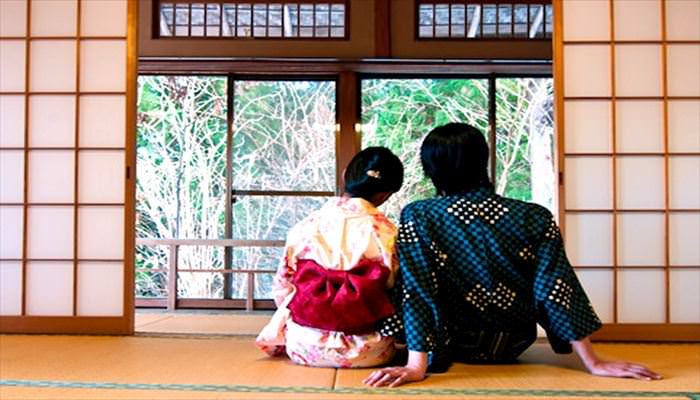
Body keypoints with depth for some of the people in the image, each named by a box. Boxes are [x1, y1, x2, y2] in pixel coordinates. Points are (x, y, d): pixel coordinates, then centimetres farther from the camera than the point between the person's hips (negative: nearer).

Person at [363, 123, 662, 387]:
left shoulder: (417, 217, -18)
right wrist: (593, 362, -13)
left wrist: (416, 365, -27)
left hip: (452, 346, -2)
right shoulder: (535, 218, -15)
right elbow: (558, 290, -17)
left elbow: (417, 293, -25)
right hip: (513, 346, 3)